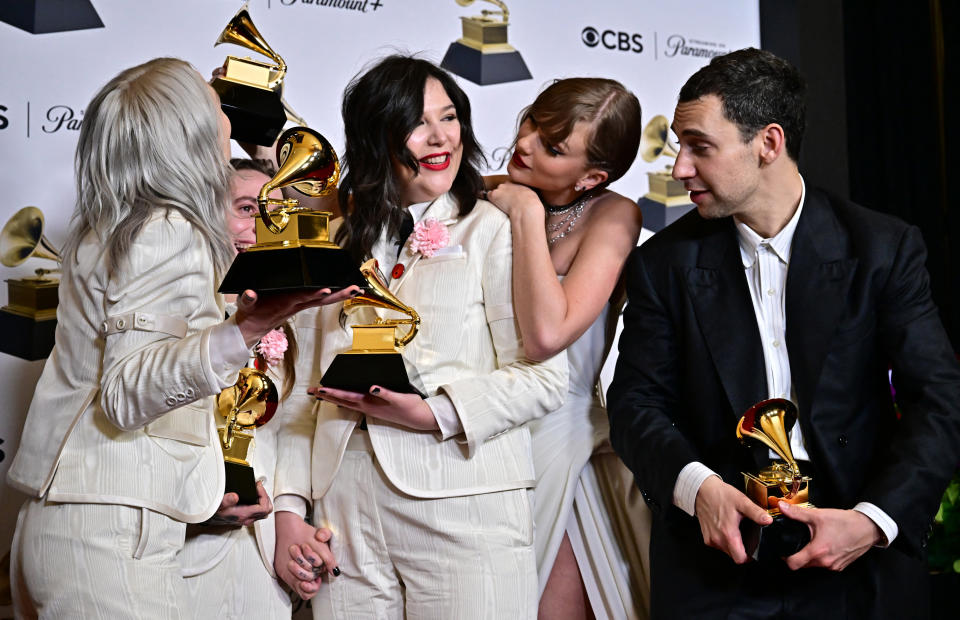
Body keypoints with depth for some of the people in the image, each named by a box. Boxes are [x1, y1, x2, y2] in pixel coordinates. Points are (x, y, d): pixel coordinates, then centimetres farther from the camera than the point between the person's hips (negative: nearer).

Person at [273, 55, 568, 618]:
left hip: (463, 508, -3)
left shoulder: (492, 230, 0)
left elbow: (545, 375, -7)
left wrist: (434, 413, -18)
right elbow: (304, 385, 12)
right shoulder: (338, 241, 14)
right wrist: (287, 509, 4)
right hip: (348, 504, 4)